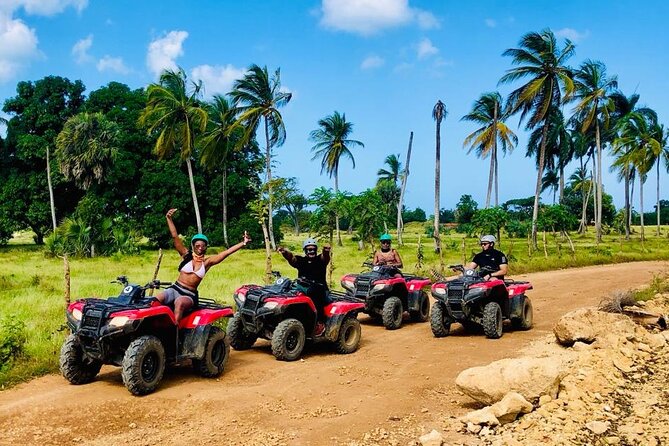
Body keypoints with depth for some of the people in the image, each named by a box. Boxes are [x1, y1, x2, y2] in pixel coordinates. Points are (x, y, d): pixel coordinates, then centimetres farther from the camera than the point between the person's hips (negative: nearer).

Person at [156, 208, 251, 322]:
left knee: (180, 303, -38)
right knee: (157, 299, -31)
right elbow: (175, 236, -4)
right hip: (175, 289, 1)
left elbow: (226, 252, -2)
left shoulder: (207, 261, 6)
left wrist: (243, 243, -10)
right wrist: (169, 219, -14)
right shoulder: (186, 255, 4)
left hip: (190, 295, -1)